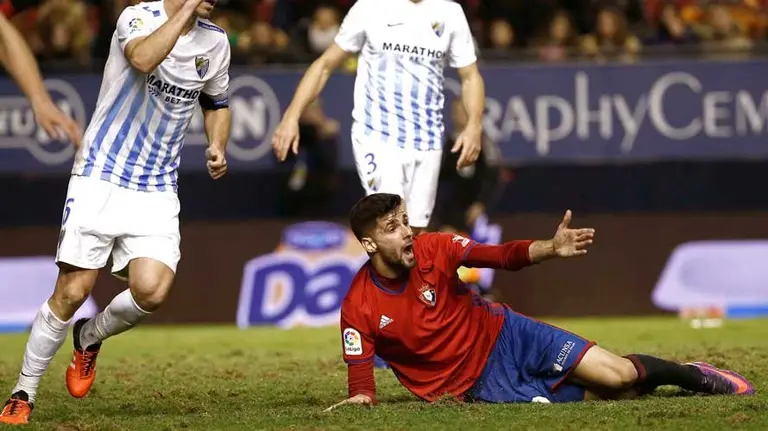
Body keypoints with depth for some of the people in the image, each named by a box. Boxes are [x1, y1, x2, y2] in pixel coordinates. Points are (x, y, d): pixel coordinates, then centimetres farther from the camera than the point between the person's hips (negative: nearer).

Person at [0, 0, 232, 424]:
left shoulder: (215, 42, 8)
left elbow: (216, 103, 25)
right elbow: (142, 59, -33)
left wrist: (217, 147, 7)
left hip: (157, 193, 4)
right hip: (99, 180, -4)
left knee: (151, 291, -17)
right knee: (71, 293, -7)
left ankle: (90, 336, 15)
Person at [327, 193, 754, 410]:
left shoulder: (433, 249, -13)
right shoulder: (359, 309, -18)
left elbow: (503, 256, -8)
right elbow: (362, 383, -12)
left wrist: (551, 249, -26)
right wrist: (359, 399, -35)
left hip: (503, 335, 2)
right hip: (479, 382, -2)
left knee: (616, 375, -8)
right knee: (595, 398, -15)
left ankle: (695, 376, 20)